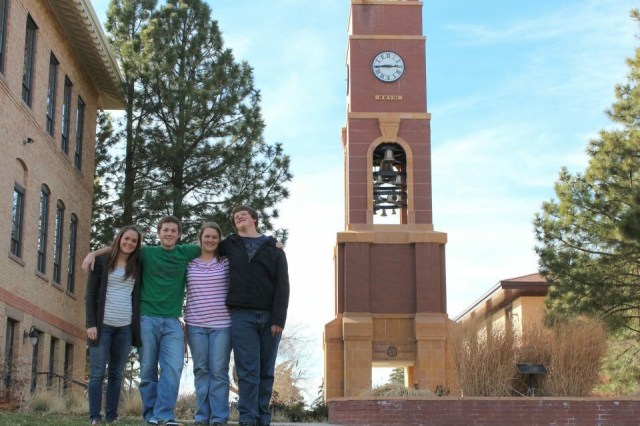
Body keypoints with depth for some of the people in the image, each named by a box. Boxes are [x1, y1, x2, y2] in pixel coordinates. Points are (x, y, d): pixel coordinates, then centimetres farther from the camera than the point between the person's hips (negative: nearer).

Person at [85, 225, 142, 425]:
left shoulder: (136, 266, 12)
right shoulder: (102, 261, 2)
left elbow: (137, 297, 13)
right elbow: (90, 294, -1)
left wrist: (137, 326, 3)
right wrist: (91, 323, -10)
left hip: (125, 327, 3)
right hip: (103, 325, -3)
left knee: (116, 374, 5)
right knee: (97, 372, -3)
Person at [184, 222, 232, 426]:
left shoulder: (227, 262, 5)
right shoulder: (189, 263, 8)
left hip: (221, 324, -2)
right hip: (195, 325, 2)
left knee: (219, 371, -2)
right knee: (201, 370, 5)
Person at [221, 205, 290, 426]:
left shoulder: (274, 251, 11)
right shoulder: (229, 246, 14)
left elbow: (282, 286, 2)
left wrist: (279, 318, -9)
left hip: (269, 317, 1)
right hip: (242, 316, 0)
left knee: (266, 372, 3)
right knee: (248, 371, -8)